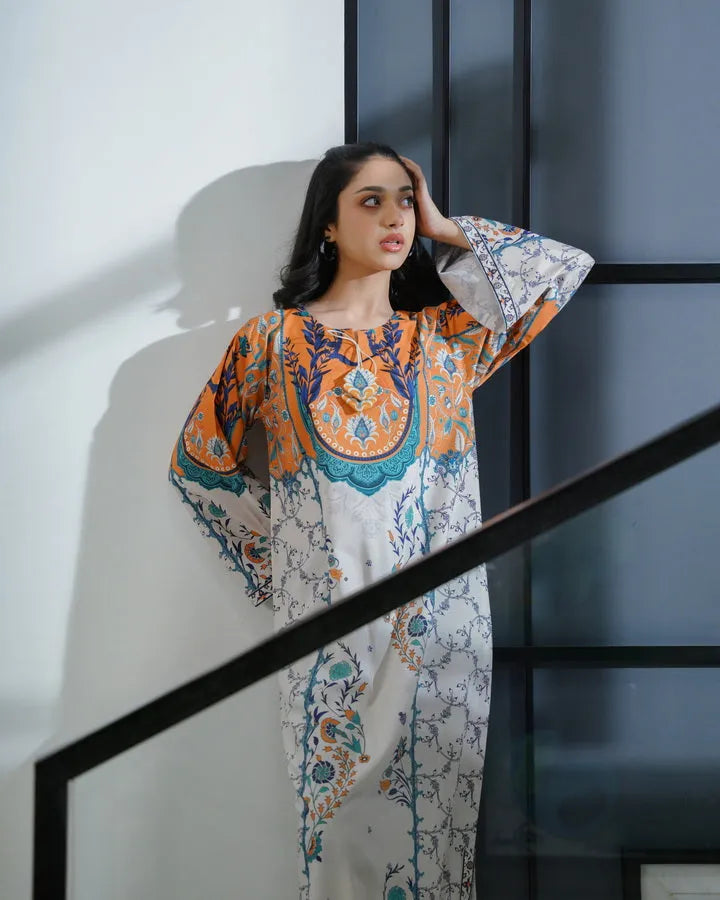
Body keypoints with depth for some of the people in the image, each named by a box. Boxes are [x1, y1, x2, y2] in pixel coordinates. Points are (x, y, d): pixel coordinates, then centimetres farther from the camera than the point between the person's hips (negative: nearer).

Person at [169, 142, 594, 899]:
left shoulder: (446, 337, 7)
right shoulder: (273, 340, 3)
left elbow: (567, 266, 1)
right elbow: (200, 462, 11)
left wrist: (448, 233, 5)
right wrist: (272, 553, 7)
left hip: (438, 617, 2)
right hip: (327, 616, -1)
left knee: (438, 795, 5)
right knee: (340, 799, 4)